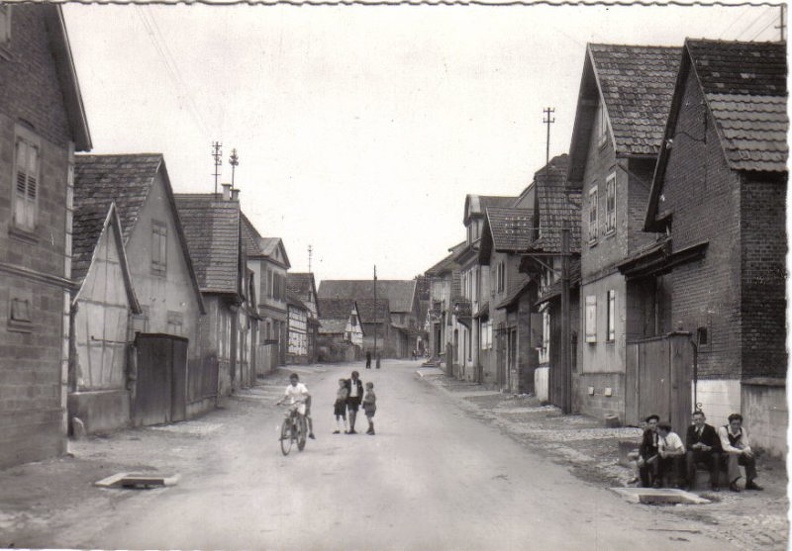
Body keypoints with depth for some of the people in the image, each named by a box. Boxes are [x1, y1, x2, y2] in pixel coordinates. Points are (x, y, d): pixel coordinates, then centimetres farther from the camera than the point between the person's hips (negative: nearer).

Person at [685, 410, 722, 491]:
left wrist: (708, 448, -36)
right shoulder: (691, 429, 0)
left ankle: (714, 484, -20)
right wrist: (694, 446, -34)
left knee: (716, 456, -31)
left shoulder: (711, 429, -5)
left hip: (708, 454, -1)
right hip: (696, 454, 1)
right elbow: (687, 445, -10)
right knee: (689, 454, -32)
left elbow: (718, 446, -15)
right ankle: (689, 483, -26)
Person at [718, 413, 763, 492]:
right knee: (732, 455, -36)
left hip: (735, 453, 6)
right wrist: (741, 451, -38)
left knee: (750, 456, -15)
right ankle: (732, 483, -38)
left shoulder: (742, 430, -3)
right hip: (722, 454, -6)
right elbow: (726, 447, -29)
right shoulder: (723, 429, -22)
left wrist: (747, 450, -32)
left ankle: (750, 482, -7)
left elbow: (746, 445, -7)